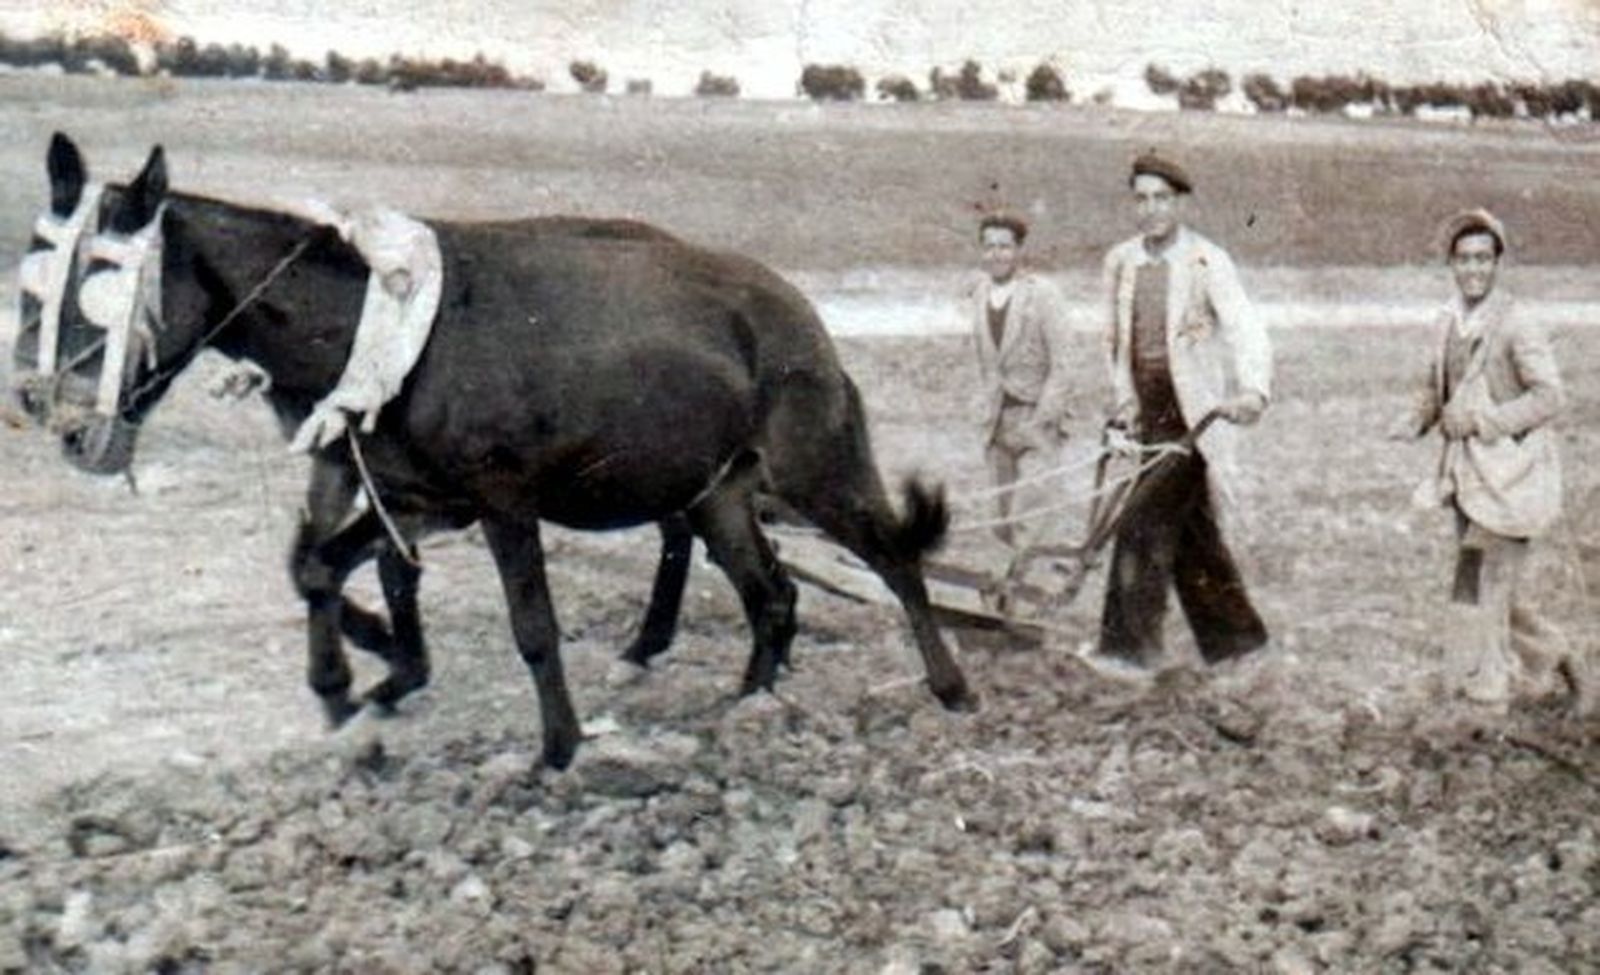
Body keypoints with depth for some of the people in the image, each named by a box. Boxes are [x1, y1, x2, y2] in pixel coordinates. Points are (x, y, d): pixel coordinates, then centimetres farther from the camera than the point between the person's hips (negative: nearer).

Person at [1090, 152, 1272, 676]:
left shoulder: (1207, 262, -9)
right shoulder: (1120, 261, 8)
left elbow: (1246, 331, -21)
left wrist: (1252, 391, -37)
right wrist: (1121, 402, 12)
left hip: (1193, 416, -6)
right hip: (1146, 415, 6)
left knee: (1147, 522, -15)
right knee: (1190, 533, 12)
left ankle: (1131, 646, -11)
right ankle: (1236, 635, 25)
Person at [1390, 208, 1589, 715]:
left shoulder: (1517, 326, -14)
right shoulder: (1450, 321, 8)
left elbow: (1548, 397, -17)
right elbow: (1435, 384, 21)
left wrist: (1481, 419, -21)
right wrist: (1417, 420, 1)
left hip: (1509, 476, -8)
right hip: (1467, 473, 8)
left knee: (1484, 591, -7)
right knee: (1491, 594, 15)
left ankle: (1487, 695, 6)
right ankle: (1561, 662, 33)